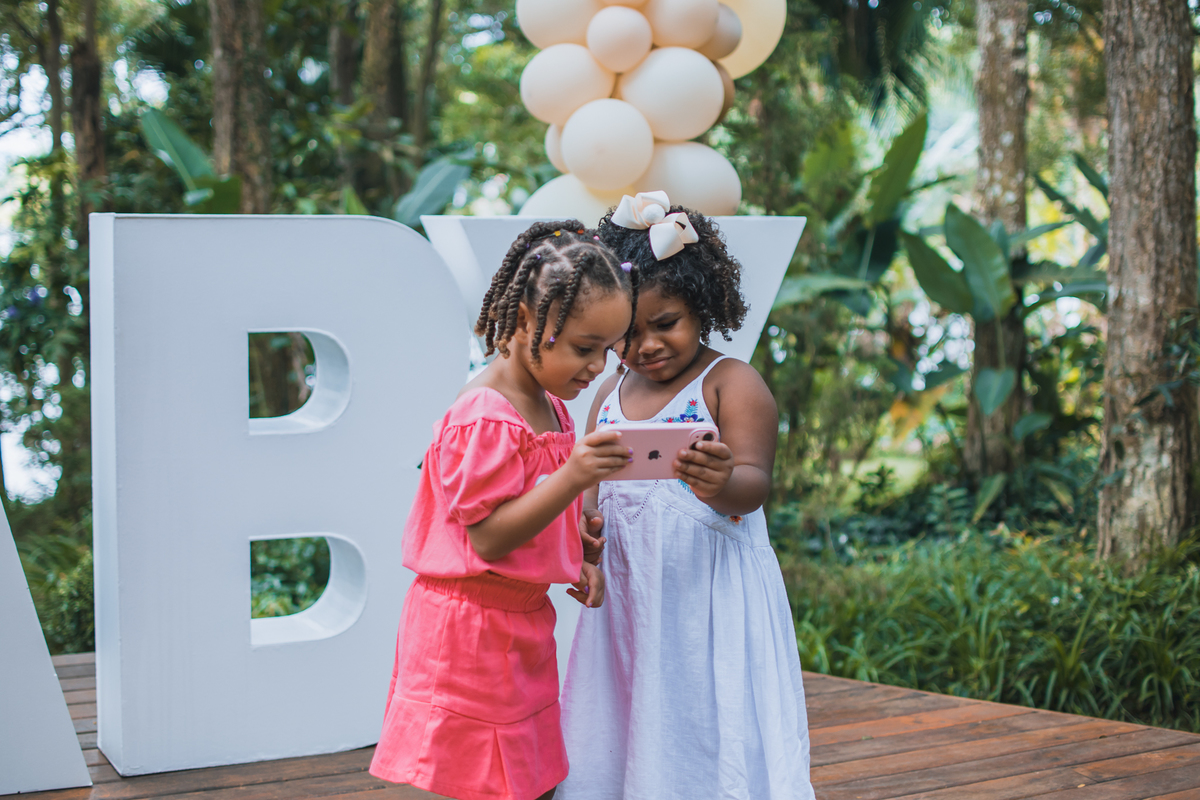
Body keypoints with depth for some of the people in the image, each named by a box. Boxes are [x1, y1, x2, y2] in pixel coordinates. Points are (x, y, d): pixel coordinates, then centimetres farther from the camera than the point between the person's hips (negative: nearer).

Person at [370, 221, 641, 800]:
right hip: (471, 633, -9)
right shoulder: (486, 417, -21)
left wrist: (576, 564, 6)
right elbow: (487, 536, -25)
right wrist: (572, 477, -33)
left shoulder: (549, 405, 9)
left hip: (524, 620, 9)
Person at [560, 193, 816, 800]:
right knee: (622, 742, 10)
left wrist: (722, 486, -40)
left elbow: (754, 485, -17)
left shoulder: (731, 382, -6)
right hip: (626, 595, 6)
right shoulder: (610, 396, 12)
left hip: (709, 592, -6)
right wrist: (584, 522, -3)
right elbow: (592, 487, 19)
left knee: (705, 737, -4)